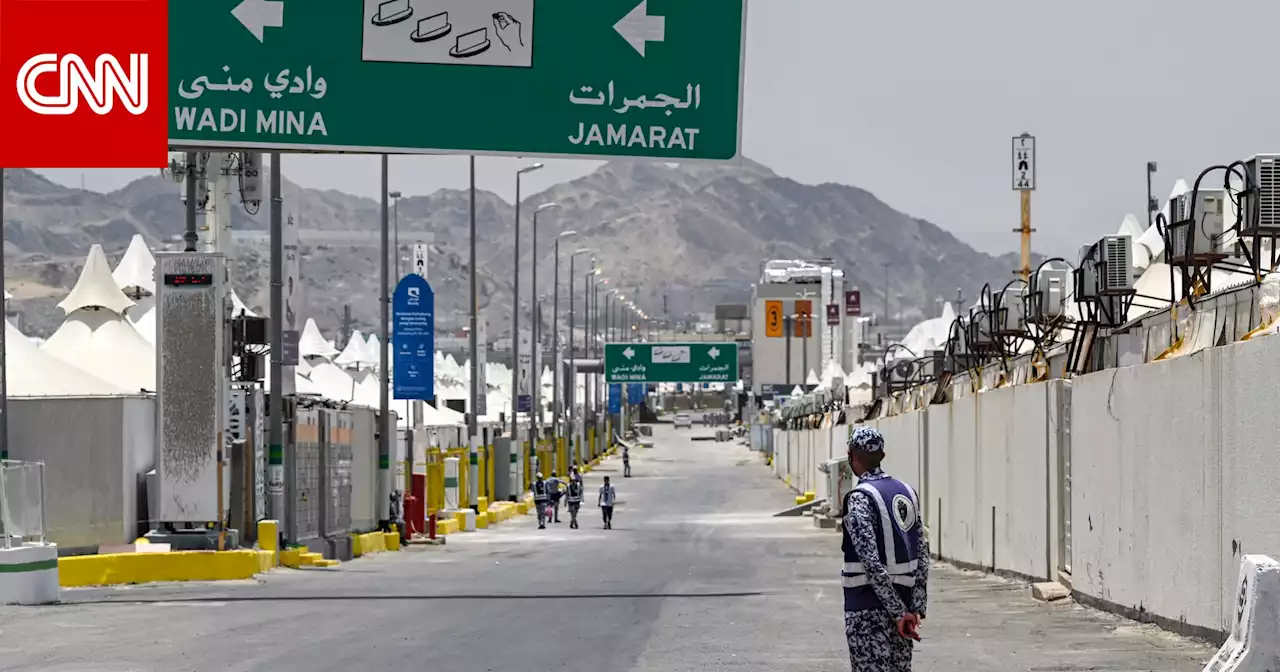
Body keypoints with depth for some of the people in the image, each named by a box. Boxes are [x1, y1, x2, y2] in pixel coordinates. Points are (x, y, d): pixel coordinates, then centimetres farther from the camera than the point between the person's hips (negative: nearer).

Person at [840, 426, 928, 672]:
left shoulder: (860, 499, -13)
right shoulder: (907, 492, 8)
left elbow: (872, 563, -20)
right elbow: (923, 555, 7)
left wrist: (898, 612, -17)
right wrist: (917, 607, 7)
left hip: (867, 607, -7)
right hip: (903, 598, 7)